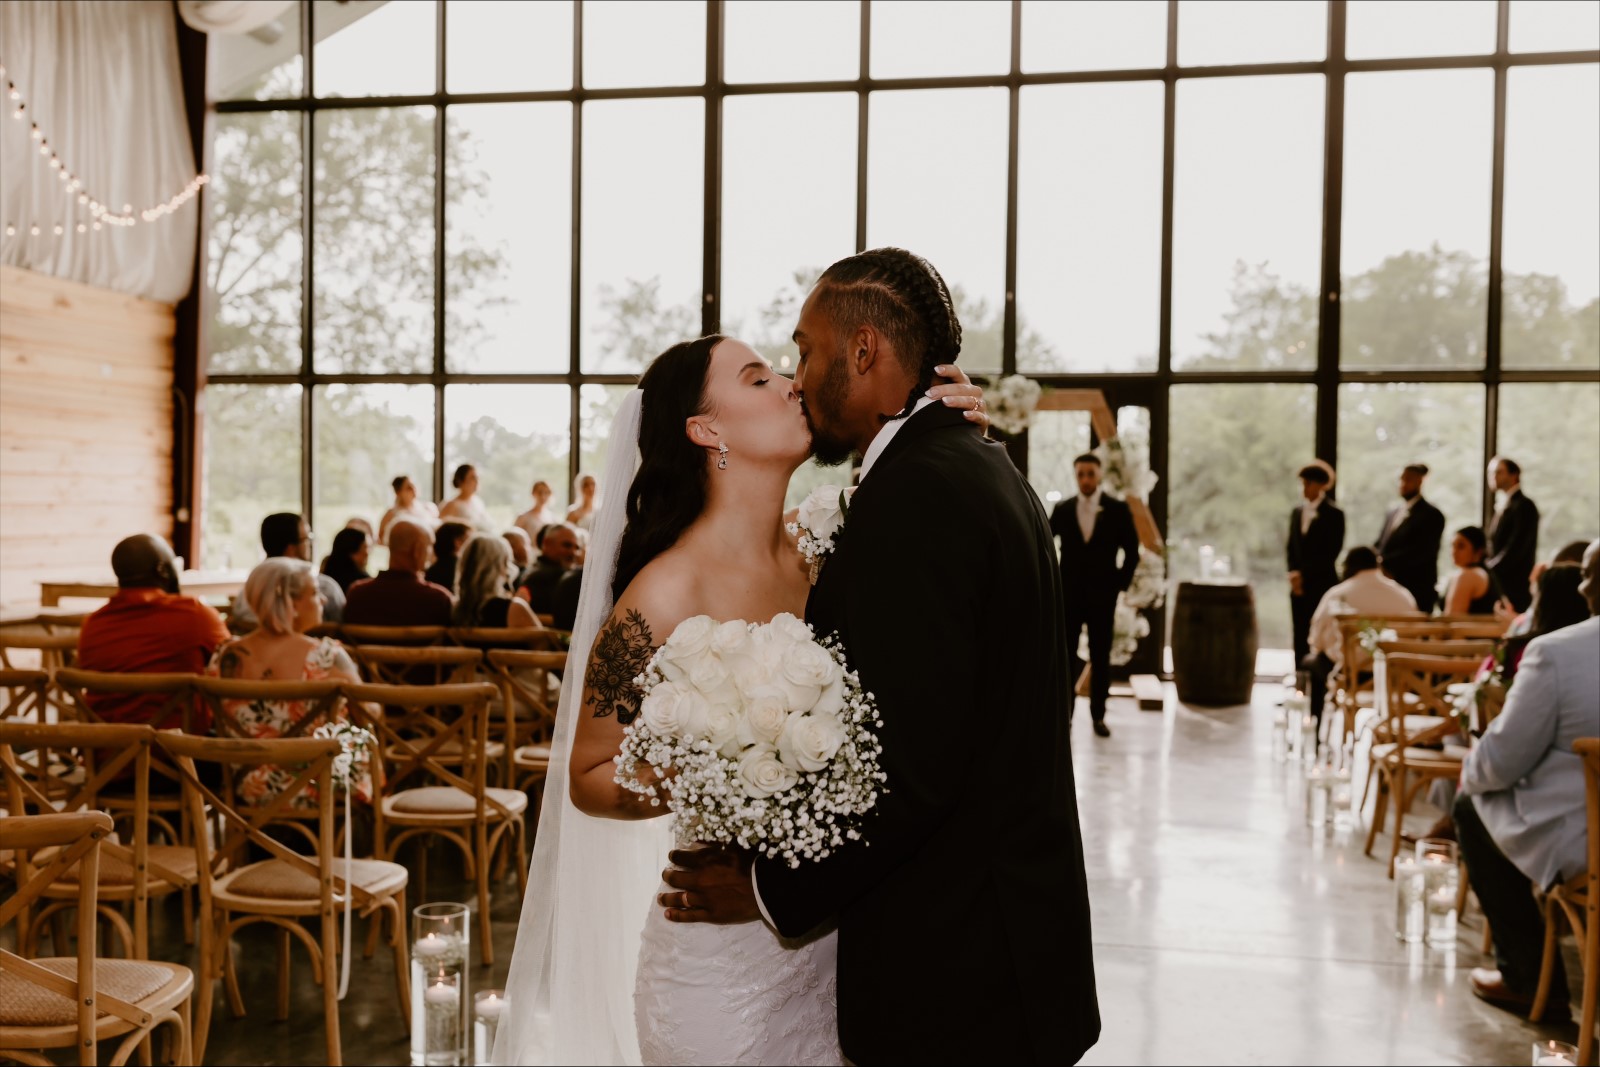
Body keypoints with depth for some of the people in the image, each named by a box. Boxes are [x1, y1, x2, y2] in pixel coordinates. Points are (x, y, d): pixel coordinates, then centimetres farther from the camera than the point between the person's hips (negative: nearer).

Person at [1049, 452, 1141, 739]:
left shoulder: (1118, 510, -1)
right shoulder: (1062, 509, 3)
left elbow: (1131, 552, 2)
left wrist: (1120, 585, -4)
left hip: (1102, 595, -1)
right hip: (1069, 595, 1)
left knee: (1100, 656, 4)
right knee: (1066, 655, 1)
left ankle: (1098, 715, 12)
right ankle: (1064, 712, 7)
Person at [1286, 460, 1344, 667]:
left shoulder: (1333, 513, -4)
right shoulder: (1297, 512, 14)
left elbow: (1332, 551, -9)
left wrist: (1304, 574, -11)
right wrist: (1293, 572, -1)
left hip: (1322, 583, -5)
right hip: (1299, 585, 5)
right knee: (1300, 637, 5)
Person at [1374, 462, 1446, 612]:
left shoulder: (1432, 515, -3)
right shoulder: (1393, 512, 18)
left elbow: (1420, 552, -13)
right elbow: (1379, 545, 15)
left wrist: (1385, 562, -15)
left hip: (1416, 591, -6)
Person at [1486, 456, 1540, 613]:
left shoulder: (1523, 506, -8)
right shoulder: (1504, 505, 18)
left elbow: (1516, 547, -16)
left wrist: (1489, 568, -14)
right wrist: (1486, 567, 3)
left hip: (1514, 584, -8)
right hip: (1497, 582, 8)